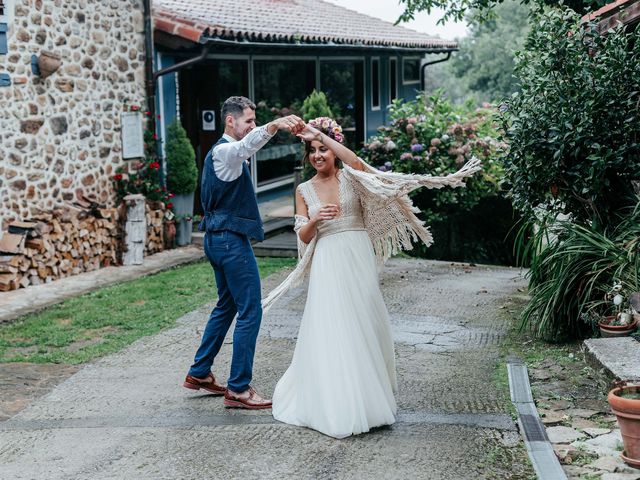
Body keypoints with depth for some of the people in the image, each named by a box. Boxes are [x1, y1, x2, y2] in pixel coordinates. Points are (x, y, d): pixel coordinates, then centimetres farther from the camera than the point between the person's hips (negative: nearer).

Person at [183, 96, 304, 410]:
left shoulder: (220, 152, 18)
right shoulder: (226, 150, -15)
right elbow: (247, 145, -37)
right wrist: (274, 125, -55)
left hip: (219, 239, 11)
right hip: (232, 239, -11)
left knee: (227, 306, 20)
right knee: (250, 311, -8)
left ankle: (199, 373, 28)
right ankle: (238, 389, -5)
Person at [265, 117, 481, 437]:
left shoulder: (349, 177, 3)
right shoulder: (304, 190, 9)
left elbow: (356, 162, -23)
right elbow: (303, 237, 6)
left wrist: (321, 134, -22)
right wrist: (314, 219, -15)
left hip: (357, 257, -1)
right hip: (327, 262, 1)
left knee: (363, 323, 3)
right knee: (330, 329, -2)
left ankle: (366, 394, 20)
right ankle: (335, 401, 11)